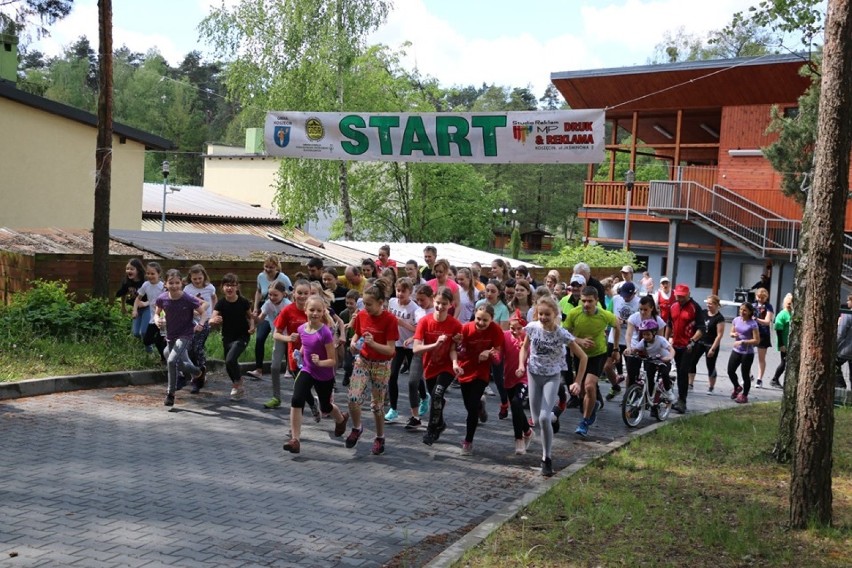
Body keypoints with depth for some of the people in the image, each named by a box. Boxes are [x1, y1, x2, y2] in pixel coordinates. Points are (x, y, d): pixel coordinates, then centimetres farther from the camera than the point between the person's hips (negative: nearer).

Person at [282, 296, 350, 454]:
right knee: (296, 400, -21)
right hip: (307, 371, 3)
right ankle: (295, 439, -16)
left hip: (324, 376, -3)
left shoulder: (325, 333, -25)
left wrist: (319, 363, -36)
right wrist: (299, 353, 2)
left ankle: (342, 419, 55)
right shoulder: (302, 329, -7)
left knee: (325, 407, 19)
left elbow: (332, 361, -21)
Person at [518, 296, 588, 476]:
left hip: (552, 377, -3)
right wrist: (522, 364, -11)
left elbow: (583, 357, -11)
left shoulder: (562, 334, -20)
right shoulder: (532, 328, -13)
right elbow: (525, 347, 7)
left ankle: (546, 459, -3)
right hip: (534, 375, 3)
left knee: (544, 418, -18)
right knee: (537, 419, 7)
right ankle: (552, 416, 45)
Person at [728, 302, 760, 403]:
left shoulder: (752, 324, -15)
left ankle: (744, 396, 20)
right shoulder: (736, 320, 2)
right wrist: (734, 334, -10)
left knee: (745, 375, 4)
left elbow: (757, 341, -16)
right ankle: (737, 388, 34)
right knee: (730, 371, 6)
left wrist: (742, 342, -22)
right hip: (736, 351, 6)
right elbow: (731, 333, 14)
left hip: (747, 353, -5)